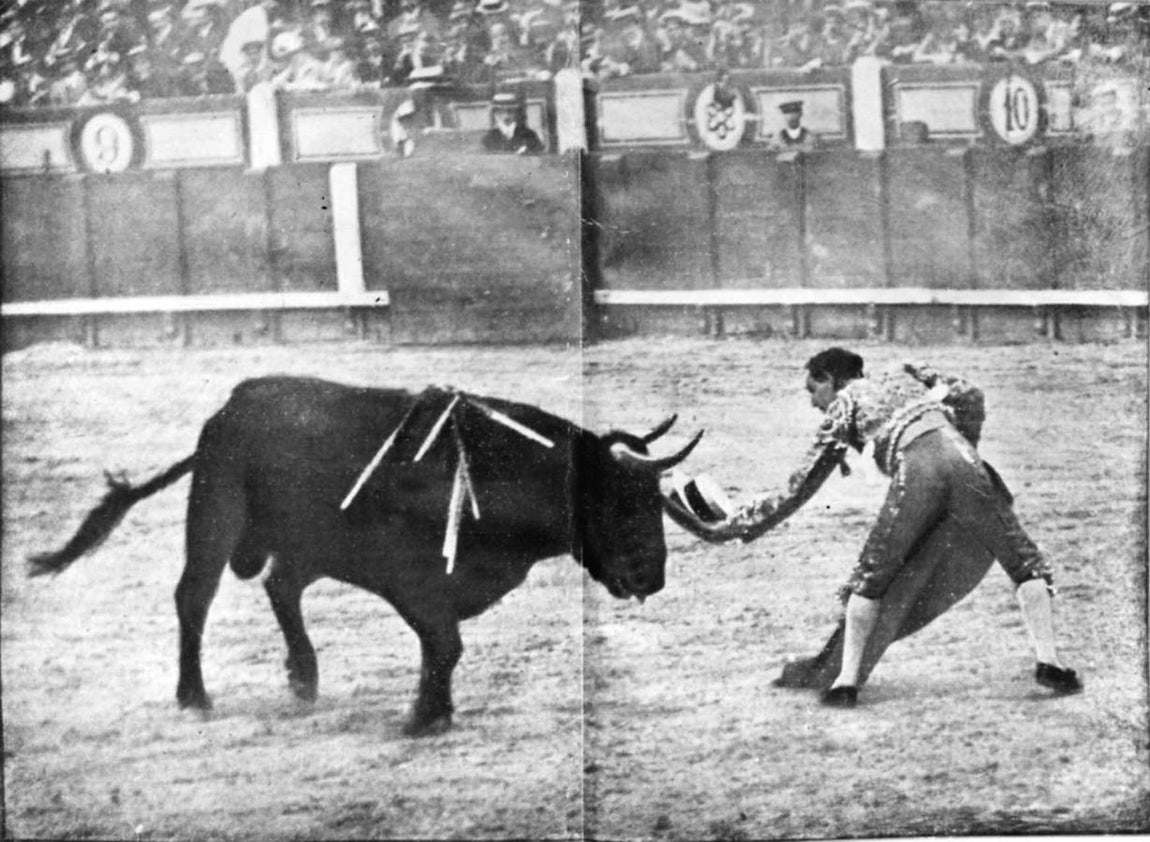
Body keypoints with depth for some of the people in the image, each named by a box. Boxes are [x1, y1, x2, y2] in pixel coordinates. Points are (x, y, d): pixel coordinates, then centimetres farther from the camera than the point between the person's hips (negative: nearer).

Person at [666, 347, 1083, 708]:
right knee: (1024, 562, 13)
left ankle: (846, 680, 5)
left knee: (870, 577, 15)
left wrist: (729, 528, 31)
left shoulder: (842, 407, 26)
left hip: (913, 470, -2)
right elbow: (967, 396, 19)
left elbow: (798, 490, 24)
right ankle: (1048, 661, -2)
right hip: (959, 457, 2)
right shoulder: (905, 375, 37)